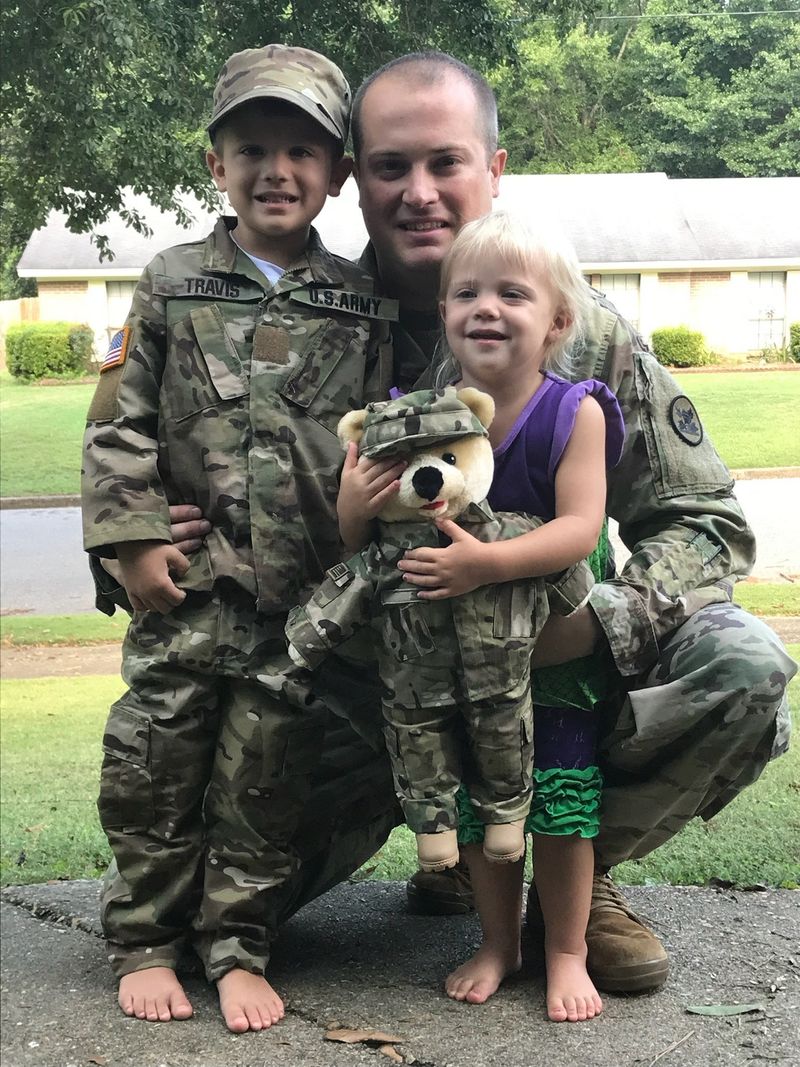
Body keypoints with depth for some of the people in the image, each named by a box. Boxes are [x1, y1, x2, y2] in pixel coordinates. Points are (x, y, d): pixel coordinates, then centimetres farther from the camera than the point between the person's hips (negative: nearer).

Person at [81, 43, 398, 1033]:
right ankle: (143, 942, 19)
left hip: (306, 588, 1)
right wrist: (133, 536, -5)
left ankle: (238, 949, 18)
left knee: (266, 767, 5)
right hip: (188, 578, 0)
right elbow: (120, 420, 3)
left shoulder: (361, 304, 6)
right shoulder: (172, 283, 4)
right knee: (156, 759, 3)